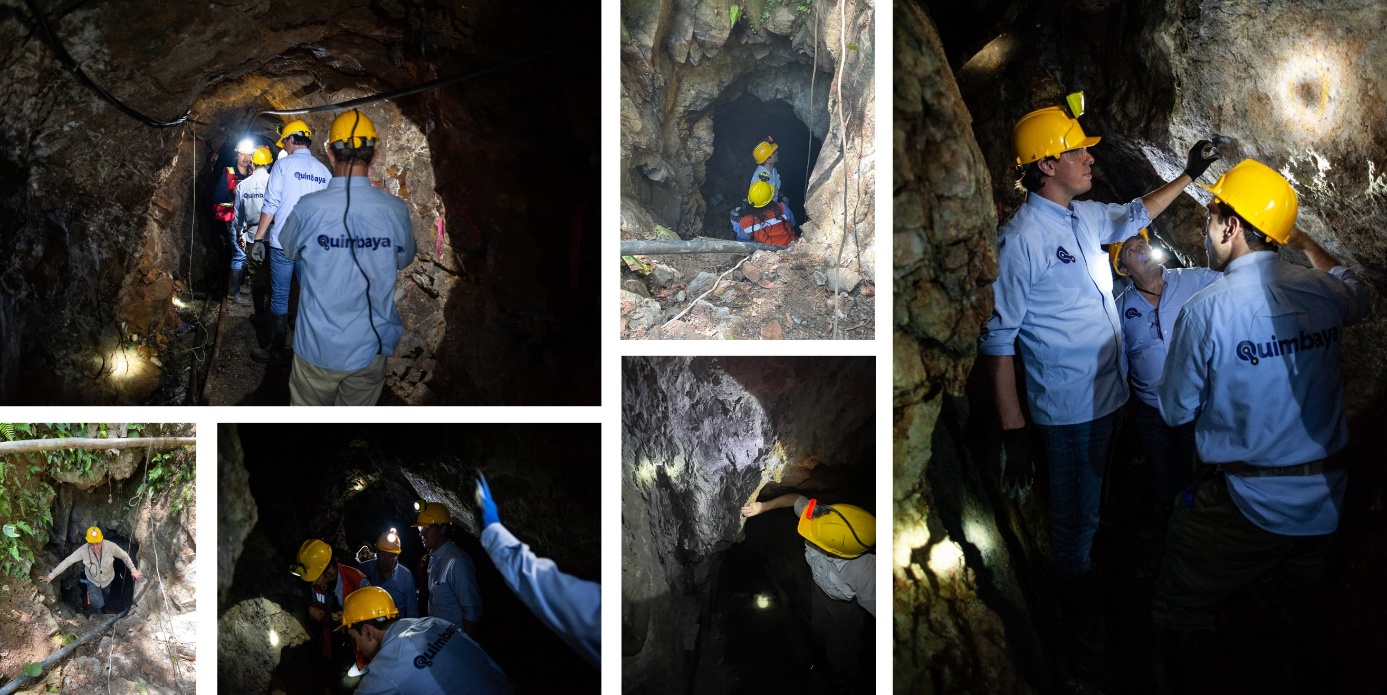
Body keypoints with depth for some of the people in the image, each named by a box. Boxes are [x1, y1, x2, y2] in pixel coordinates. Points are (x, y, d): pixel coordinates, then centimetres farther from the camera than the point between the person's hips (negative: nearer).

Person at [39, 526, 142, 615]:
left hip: (107, 579, 2)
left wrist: (133, 570, -14)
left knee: (105, 598, 28)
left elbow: (124, 556, -19)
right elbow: (67, 562, -27)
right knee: (98, 604, -7)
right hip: (93, 580, -1)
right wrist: (50, 576, -25)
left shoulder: (110, 547, -36)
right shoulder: (83, 550, -36)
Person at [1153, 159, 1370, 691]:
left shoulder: (1205, 310, -17)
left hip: (1249, 504, -6)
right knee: (1301, 615, 24)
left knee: (1180, 609, 9)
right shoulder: (1323, 292, -3)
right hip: (1325, 501, 6)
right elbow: (1358, 295, 25)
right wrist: (1303, 241, 34)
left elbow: (1176, 410, -6)